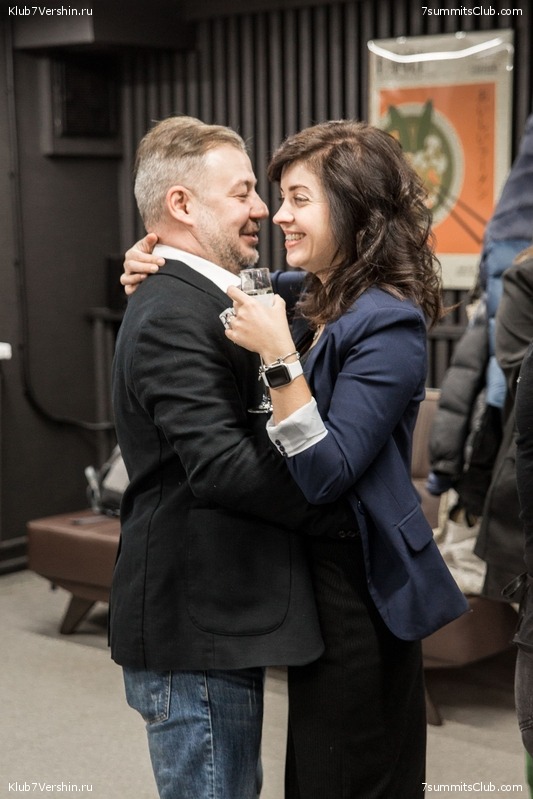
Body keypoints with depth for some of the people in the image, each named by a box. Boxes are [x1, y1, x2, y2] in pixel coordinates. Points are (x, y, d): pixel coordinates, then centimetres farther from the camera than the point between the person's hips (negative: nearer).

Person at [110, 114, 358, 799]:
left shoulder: (193, 301, 14)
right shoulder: (174, 314, -19)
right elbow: (222, 465, -28)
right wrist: (347, 512, -18)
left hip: (215, 617, 11)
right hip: (193, 635, -11)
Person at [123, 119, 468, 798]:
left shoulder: (388, 325, -19)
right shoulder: (309, 304, 5)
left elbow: (326, 474, -25)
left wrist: (280, 357, -29)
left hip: (360, 591, -8)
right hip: (315, 576, 8)